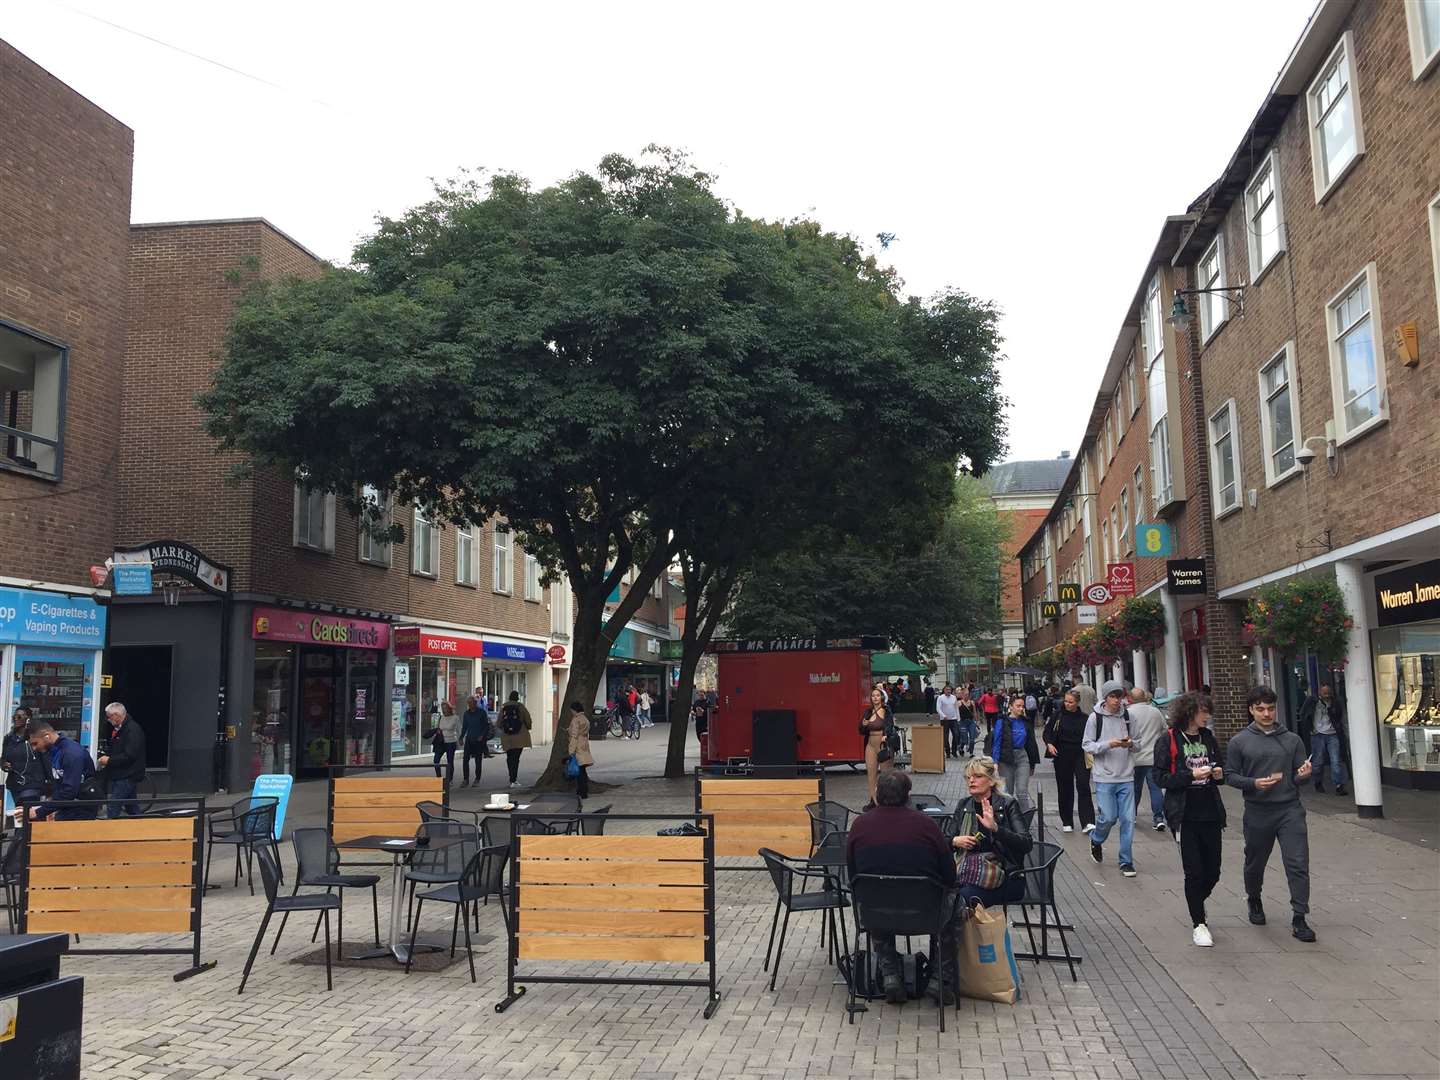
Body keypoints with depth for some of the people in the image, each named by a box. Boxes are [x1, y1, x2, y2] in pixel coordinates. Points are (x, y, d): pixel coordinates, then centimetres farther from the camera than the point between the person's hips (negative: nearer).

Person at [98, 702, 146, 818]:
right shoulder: (117, 729, 15)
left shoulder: (133, 730, -16)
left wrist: (109, 760, -15)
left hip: (127, 777, -10)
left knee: (112, 809, -11)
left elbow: (129, 755, -22)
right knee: (132, 808, 15)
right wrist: (106, 756, 9)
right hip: (119, 776, 10)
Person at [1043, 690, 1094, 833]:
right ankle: (1067, 823, 18)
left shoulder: (1084, 718, 2)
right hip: (1062, 756, 1)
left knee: (1083, 786, -12)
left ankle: (1088, 822, -12)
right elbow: (1047, 731, 5)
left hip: (1081, 756, -1)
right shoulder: (1057, 715, 1)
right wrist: (1049, 744, -13)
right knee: (1065, 789, 7)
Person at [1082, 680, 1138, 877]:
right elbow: (1087, 745, -3)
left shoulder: (1127, 716, 5)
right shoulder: (1095, 718, -4)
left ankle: (1126, 861, 11)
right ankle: (1096, 841, 27)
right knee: (1108, 817, -5)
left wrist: (1131, 744, -10)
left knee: (1128, 819, -1)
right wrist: (1108, 744, -17)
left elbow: (1137, 744, 13)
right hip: (1105, 777, -3)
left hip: (1126, 776, 3)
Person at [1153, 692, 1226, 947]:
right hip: (1185, 816, -5)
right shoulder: (1168, 739, -7)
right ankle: (1198, 924, 12)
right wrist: (1191, 775, -20)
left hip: (1210, 813, 5)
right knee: (1194, 872, -2)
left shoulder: (1208, 737, 10)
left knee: (1213, 871, 8)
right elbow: (1160, 777, -9)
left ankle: (1195, 905, 36)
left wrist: (1219, 774, 0)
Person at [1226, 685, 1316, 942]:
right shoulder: (1239, 742, 1)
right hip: (1257, 812, 0)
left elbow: (1298, 776, 10)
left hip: (1290, 809, 1)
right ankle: (1254, 901, 41)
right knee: (1255, 863, 15)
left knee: (1298, 865, -8)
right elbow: (1230, 776, 0)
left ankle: (1299, 919, -2)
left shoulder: (1292, 740, 7)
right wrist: (1254, 783, -17)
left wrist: (1303, 775, -13)